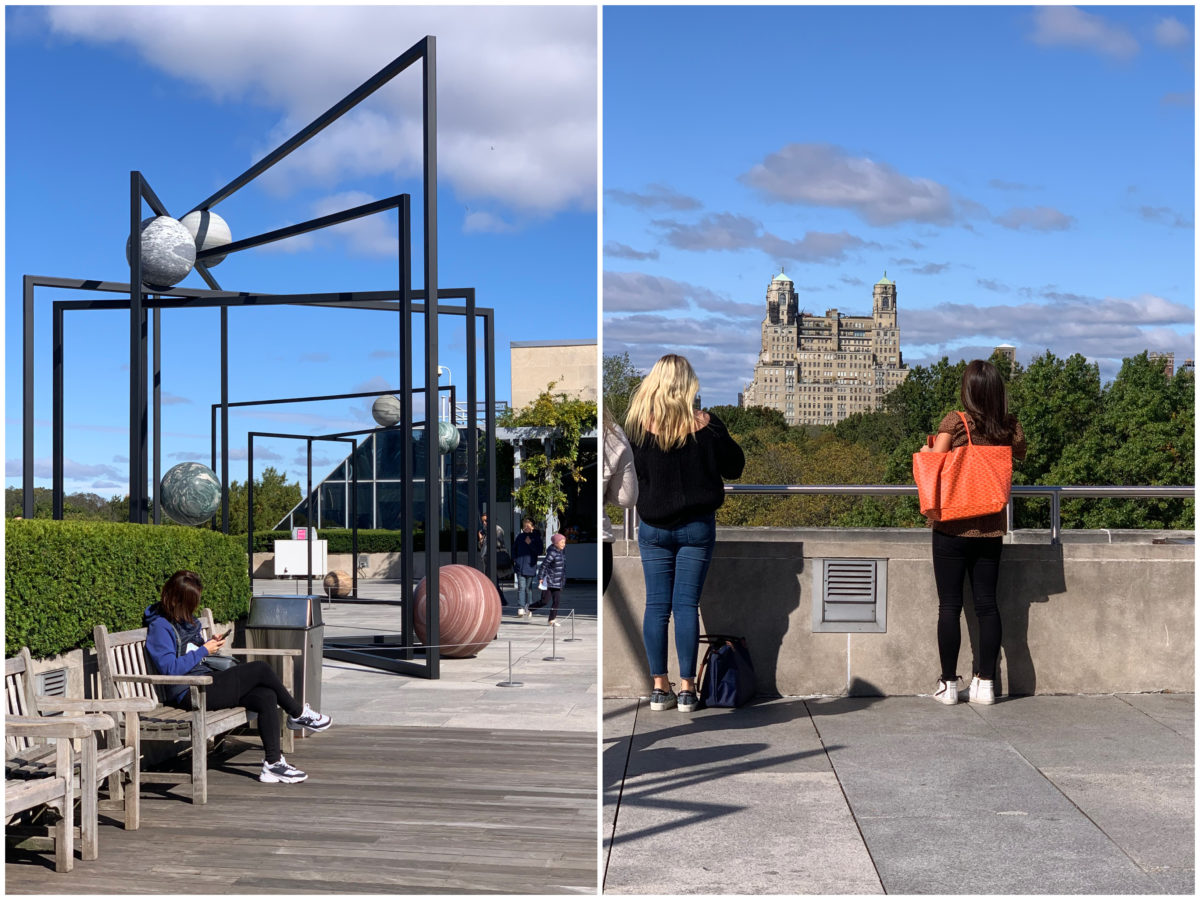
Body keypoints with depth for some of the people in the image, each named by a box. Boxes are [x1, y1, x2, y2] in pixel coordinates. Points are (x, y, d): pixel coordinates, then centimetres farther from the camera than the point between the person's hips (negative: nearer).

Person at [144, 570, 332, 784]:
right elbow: (169, 668, -19)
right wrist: (204, 651, -14)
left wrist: (211, 644, 7)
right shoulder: (160, 626, -11)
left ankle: (273, 763, -16)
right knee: (261, 669, -16)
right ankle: (299, 714, 5)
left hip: (206, 682, 10)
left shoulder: (187, 620, 17)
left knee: (266, 696, -14)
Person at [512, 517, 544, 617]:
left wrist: (530, 543, -11)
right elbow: (514, 549, 20)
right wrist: (514, 560, 8)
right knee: (521, 587, -8)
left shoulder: (536, 537, 4)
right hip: (520, 566, 1)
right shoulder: (519, 537, 11)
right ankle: (520, 608, -12)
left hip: (530, 566, -1)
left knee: (529, 588, 5)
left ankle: (528, 609, 15)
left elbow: (539, 551, -2)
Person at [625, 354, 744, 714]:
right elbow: (734, 466, 3)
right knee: (687, 605, 2)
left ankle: (659, 686, 8)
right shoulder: (704, 425, -9)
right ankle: (687, 688, 4)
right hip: (697, 525, -1)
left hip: (652, 526, 1)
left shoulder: (636, 425, -7)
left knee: (656, 605, 6)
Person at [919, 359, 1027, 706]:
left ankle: (948, 684, 6)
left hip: (953, 528, -3)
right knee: (987, 603, 9)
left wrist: (925, 450, 2)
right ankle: (985, 683, 12)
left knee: (950, 605, 3)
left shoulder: (955, 422, -12)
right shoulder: (1010, 427, 0)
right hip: (992, 528, 3)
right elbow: (1021, 453, 20)